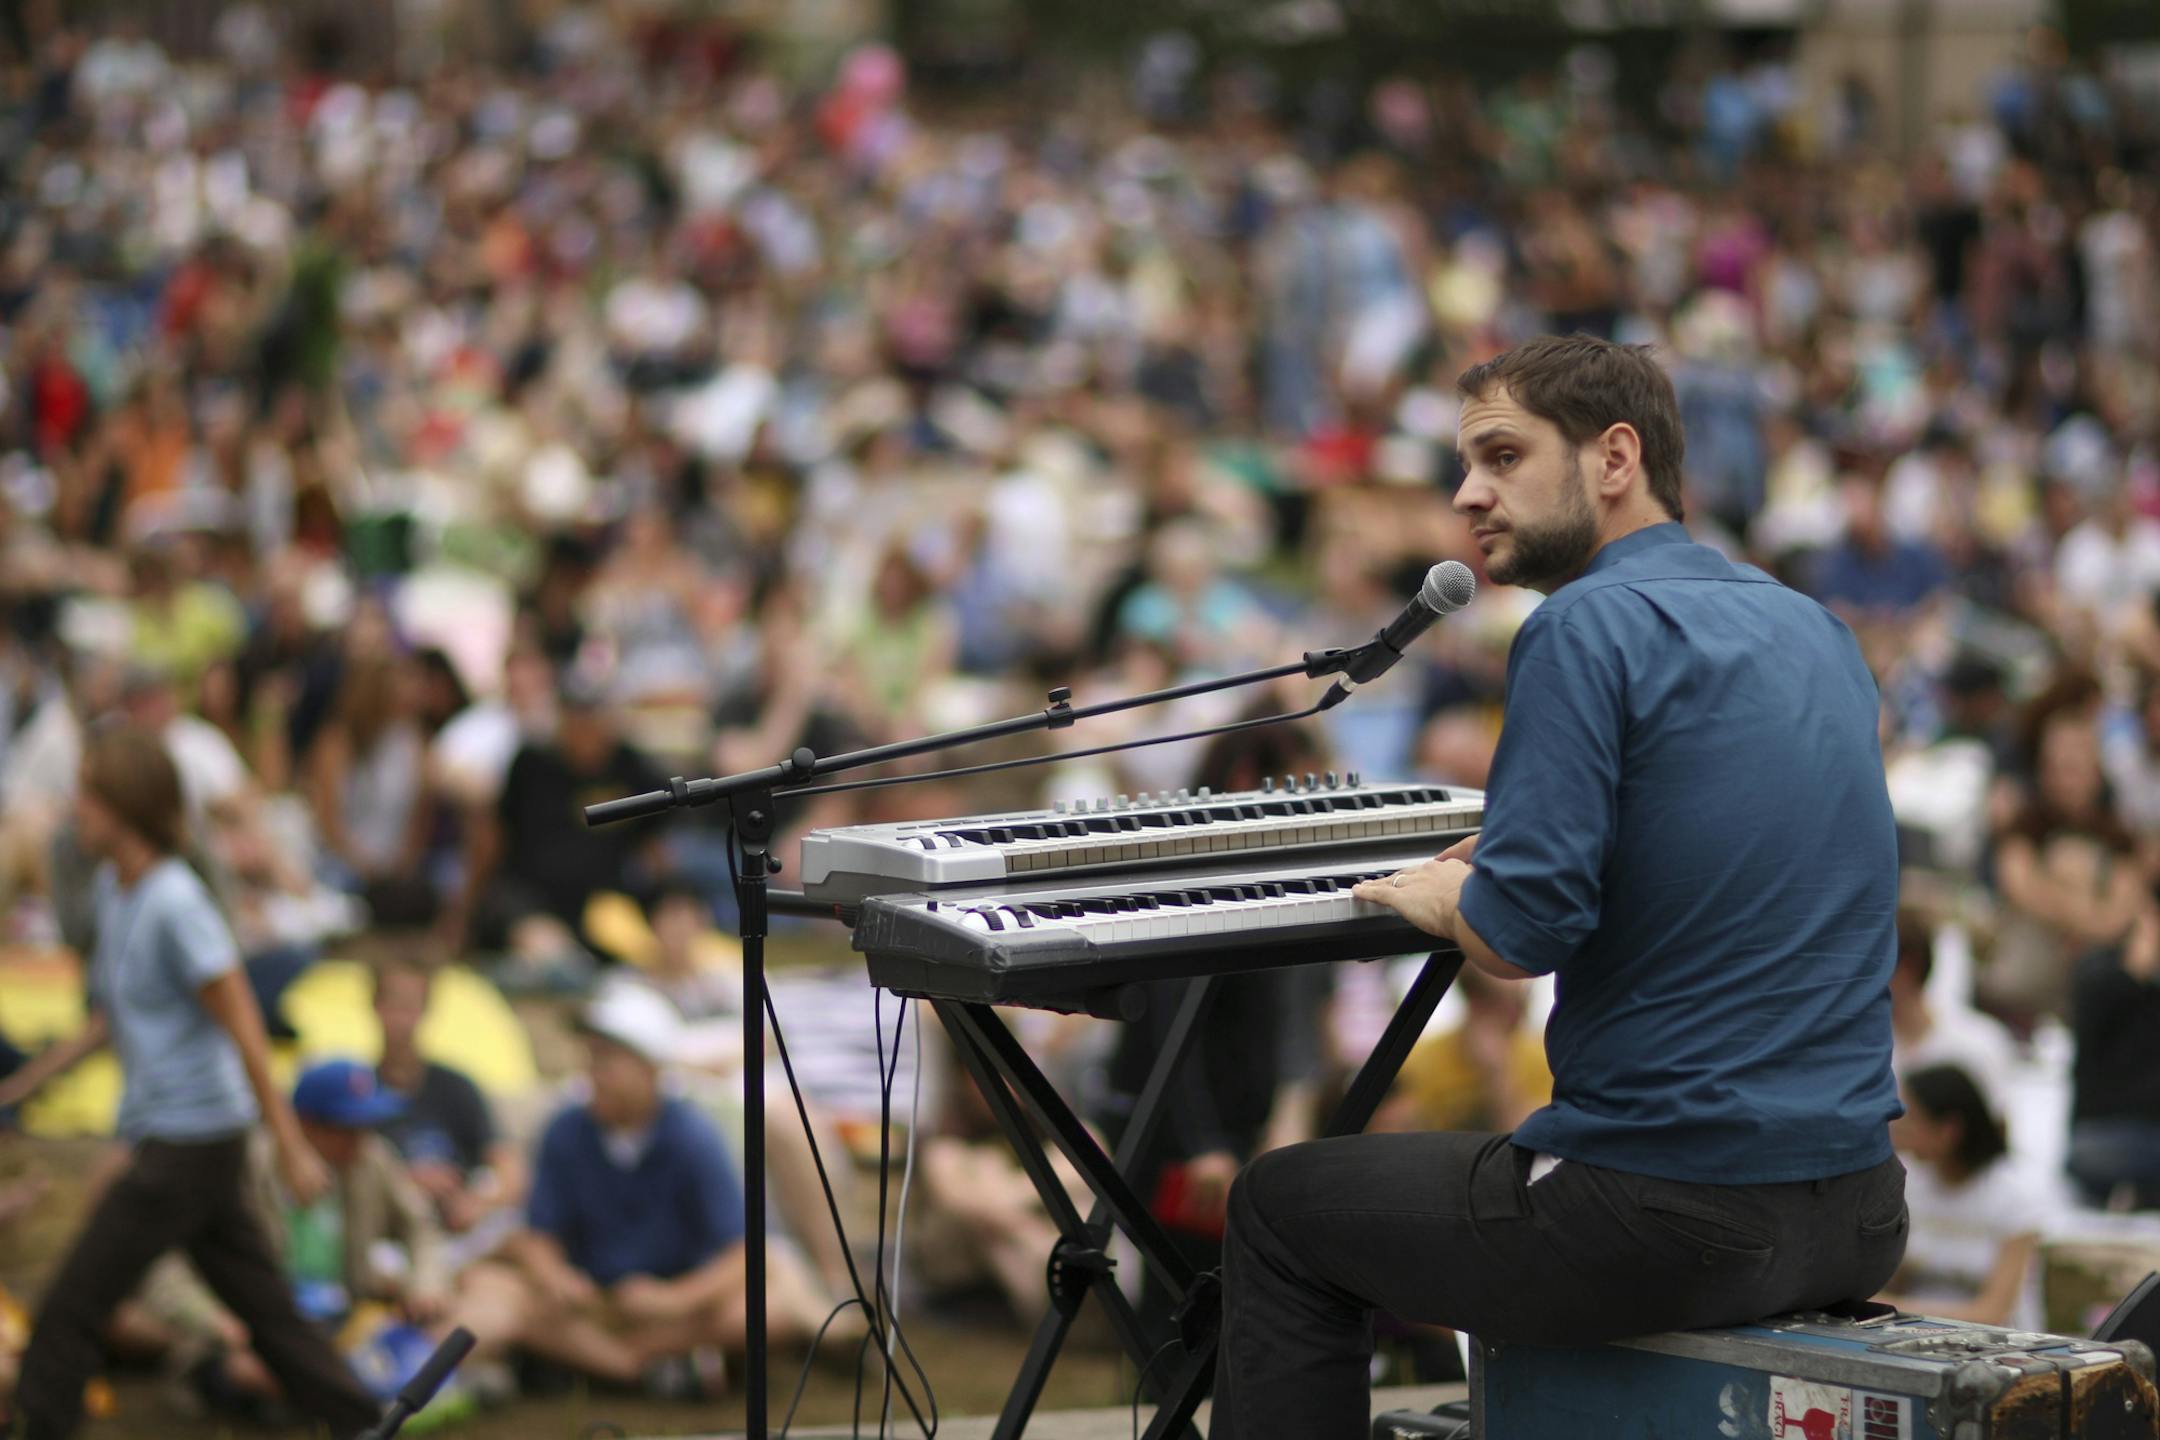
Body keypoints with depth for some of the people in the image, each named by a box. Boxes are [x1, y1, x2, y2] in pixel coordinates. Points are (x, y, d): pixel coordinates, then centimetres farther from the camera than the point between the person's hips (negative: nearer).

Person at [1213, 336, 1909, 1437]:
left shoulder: (1588, 625, -12)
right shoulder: (1814, 629, 12)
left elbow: (1521, 933, -19)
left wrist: (1440, 899, 3)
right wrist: (1506, 860, 25)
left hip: (1678, 1222, -8)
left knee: (1281, 1206, 16)